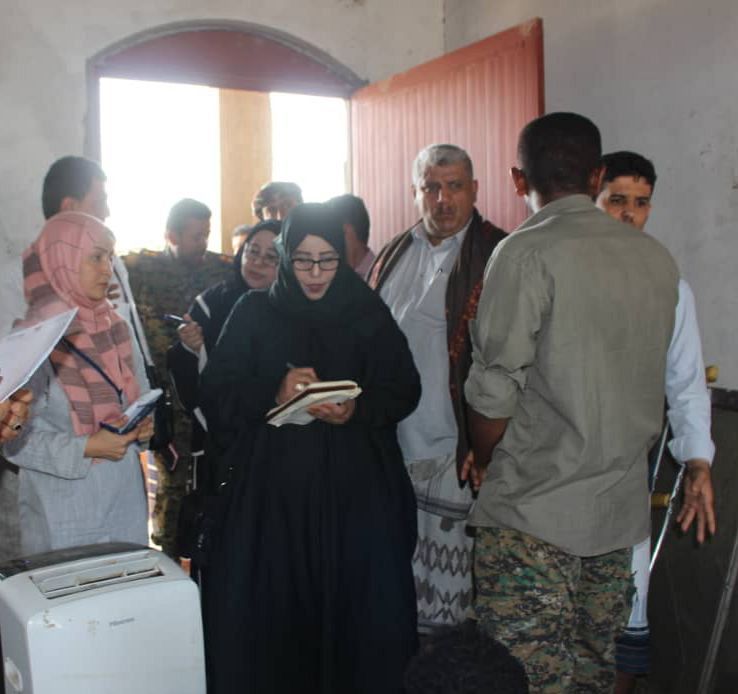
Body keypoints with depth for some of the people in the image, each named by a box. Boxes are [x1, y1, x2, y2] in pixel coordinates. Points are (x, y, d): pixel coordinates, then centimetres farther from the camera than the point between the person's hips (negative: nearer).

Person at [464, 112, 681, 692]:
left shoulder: (527, 253, -14)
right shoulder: (658, 258, 7)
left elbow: (494, 389, -14)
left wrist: (484, 462, 4)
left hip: (536, 511, -7)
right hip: (623, 509, 7)